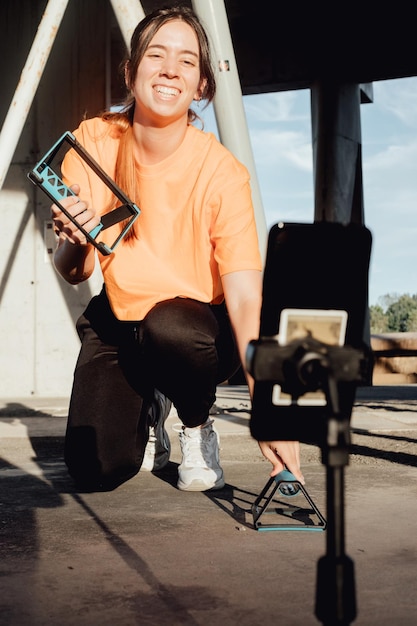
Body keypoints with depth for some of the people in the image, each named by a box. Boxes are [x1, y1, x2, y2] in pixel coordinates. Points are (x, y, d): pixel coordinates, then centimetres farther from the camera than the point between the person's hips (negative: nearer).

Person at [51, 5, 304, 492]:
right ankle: (149, 408, 21)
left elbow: (245, 297, -30)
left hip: (200, 329, -2)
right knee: (96, 468, -15)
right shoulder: (94, 142, -13)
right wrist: (74, 242, -33)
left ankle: (198, 427, -3)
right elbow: (72, 273, -9)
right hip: (118, 320, 2)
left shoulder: (221, 172, -22)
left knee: (169, 326, -38)